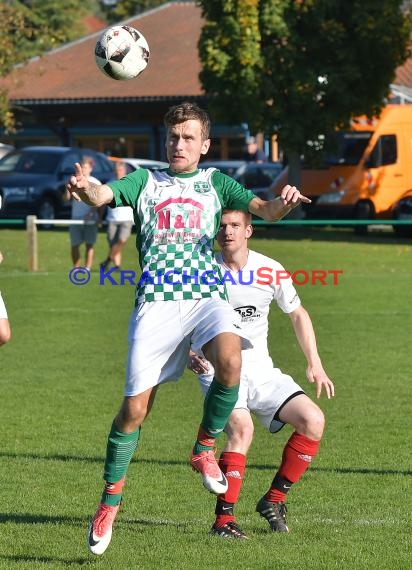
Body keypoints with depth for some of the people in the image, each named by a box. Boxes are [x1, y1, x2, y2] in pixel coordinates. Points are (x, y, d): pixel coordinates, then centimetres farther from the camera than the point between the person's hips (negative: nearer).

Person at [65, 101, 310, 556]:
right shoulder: (145, 181, 15)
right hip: (156, 302, 0)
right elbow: (103, 195, -2)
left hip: (206, 297, 0)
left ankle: (204, 449, -7)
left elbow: (262, 209, 5)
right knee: (135, 407, -6)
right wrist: (85, 188, -28)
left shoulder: (215, 183, 17)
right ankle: (110, 500, 13)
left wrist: (282, 203, -20)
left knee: (229, 361, -31)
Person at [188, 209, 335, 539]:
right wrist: (188, 355, -16)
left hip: (261, 371, 4)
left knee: (313, 421, -13)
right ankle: (224, 519, -22)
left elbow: (297, 314, 14)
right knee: (241, 427, -30)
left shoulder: (271, 272, -2)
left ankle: (274, 500, 3)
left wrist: (315, 364, 7)